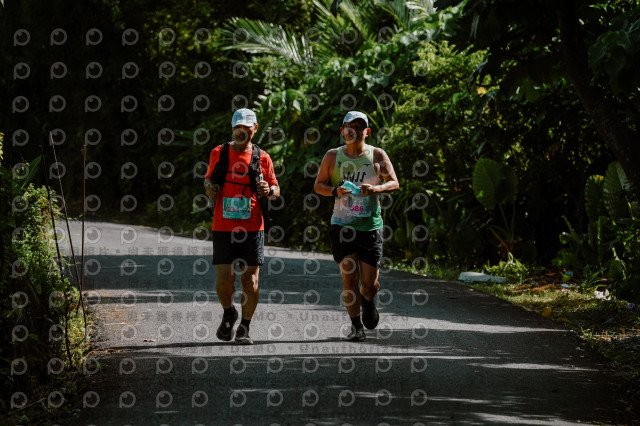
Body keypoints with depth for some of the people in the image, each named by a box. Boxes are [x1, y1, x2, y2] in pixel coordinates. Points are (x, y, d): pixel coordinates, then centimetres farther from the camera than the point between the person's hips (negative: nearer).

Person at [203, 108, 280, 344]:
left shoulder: (262, 158, 4)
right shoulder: (219, 153, 6)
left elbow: (276, 189, 10)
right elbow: (209, 181, 17)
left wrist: (269, 191, -12)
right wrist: (210, 187, -5)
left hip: (252, 227, 0)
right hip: (223, 227, 0)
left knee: (250, 279, -2)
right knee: (224, 278, -6)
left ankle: (244, 328, 11)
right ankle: (228, 313, 23)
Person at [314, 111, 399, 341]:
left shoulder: (377, 155, 4)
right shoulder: (332, 156, 5)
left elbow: (394, 183, 3)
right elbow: (318, 185, 9)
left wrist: (376, 188, -17)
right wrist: (335, 191, -12)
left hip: (370, 225, 0)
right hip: (342, 225, 0)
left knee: (370, 282, 1)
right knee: (349, 277, -9)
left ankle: (368, 302, 37)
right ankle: (356, 325, 3)